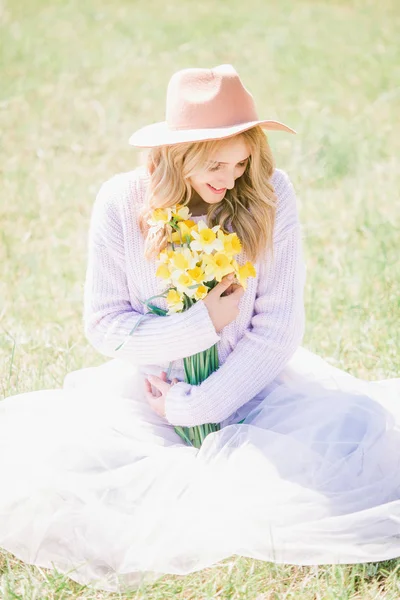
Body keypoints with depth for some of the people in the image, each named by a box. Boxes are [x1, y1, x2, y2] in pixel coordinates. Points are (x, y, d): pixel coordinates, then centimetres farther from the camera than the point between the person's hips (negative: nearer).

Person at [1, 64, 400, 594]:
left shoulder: (271, 195, -13)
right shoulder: (122, 203, -12)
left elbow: (278, 329, -12)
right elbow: (104, 324, -7)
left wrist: (198, 406, -16)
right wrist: (202, 325, -20)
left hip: (248, 383, 0)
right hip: (149, 385, 1)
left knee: (357, 427, -28)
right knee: (44, 451, -25)